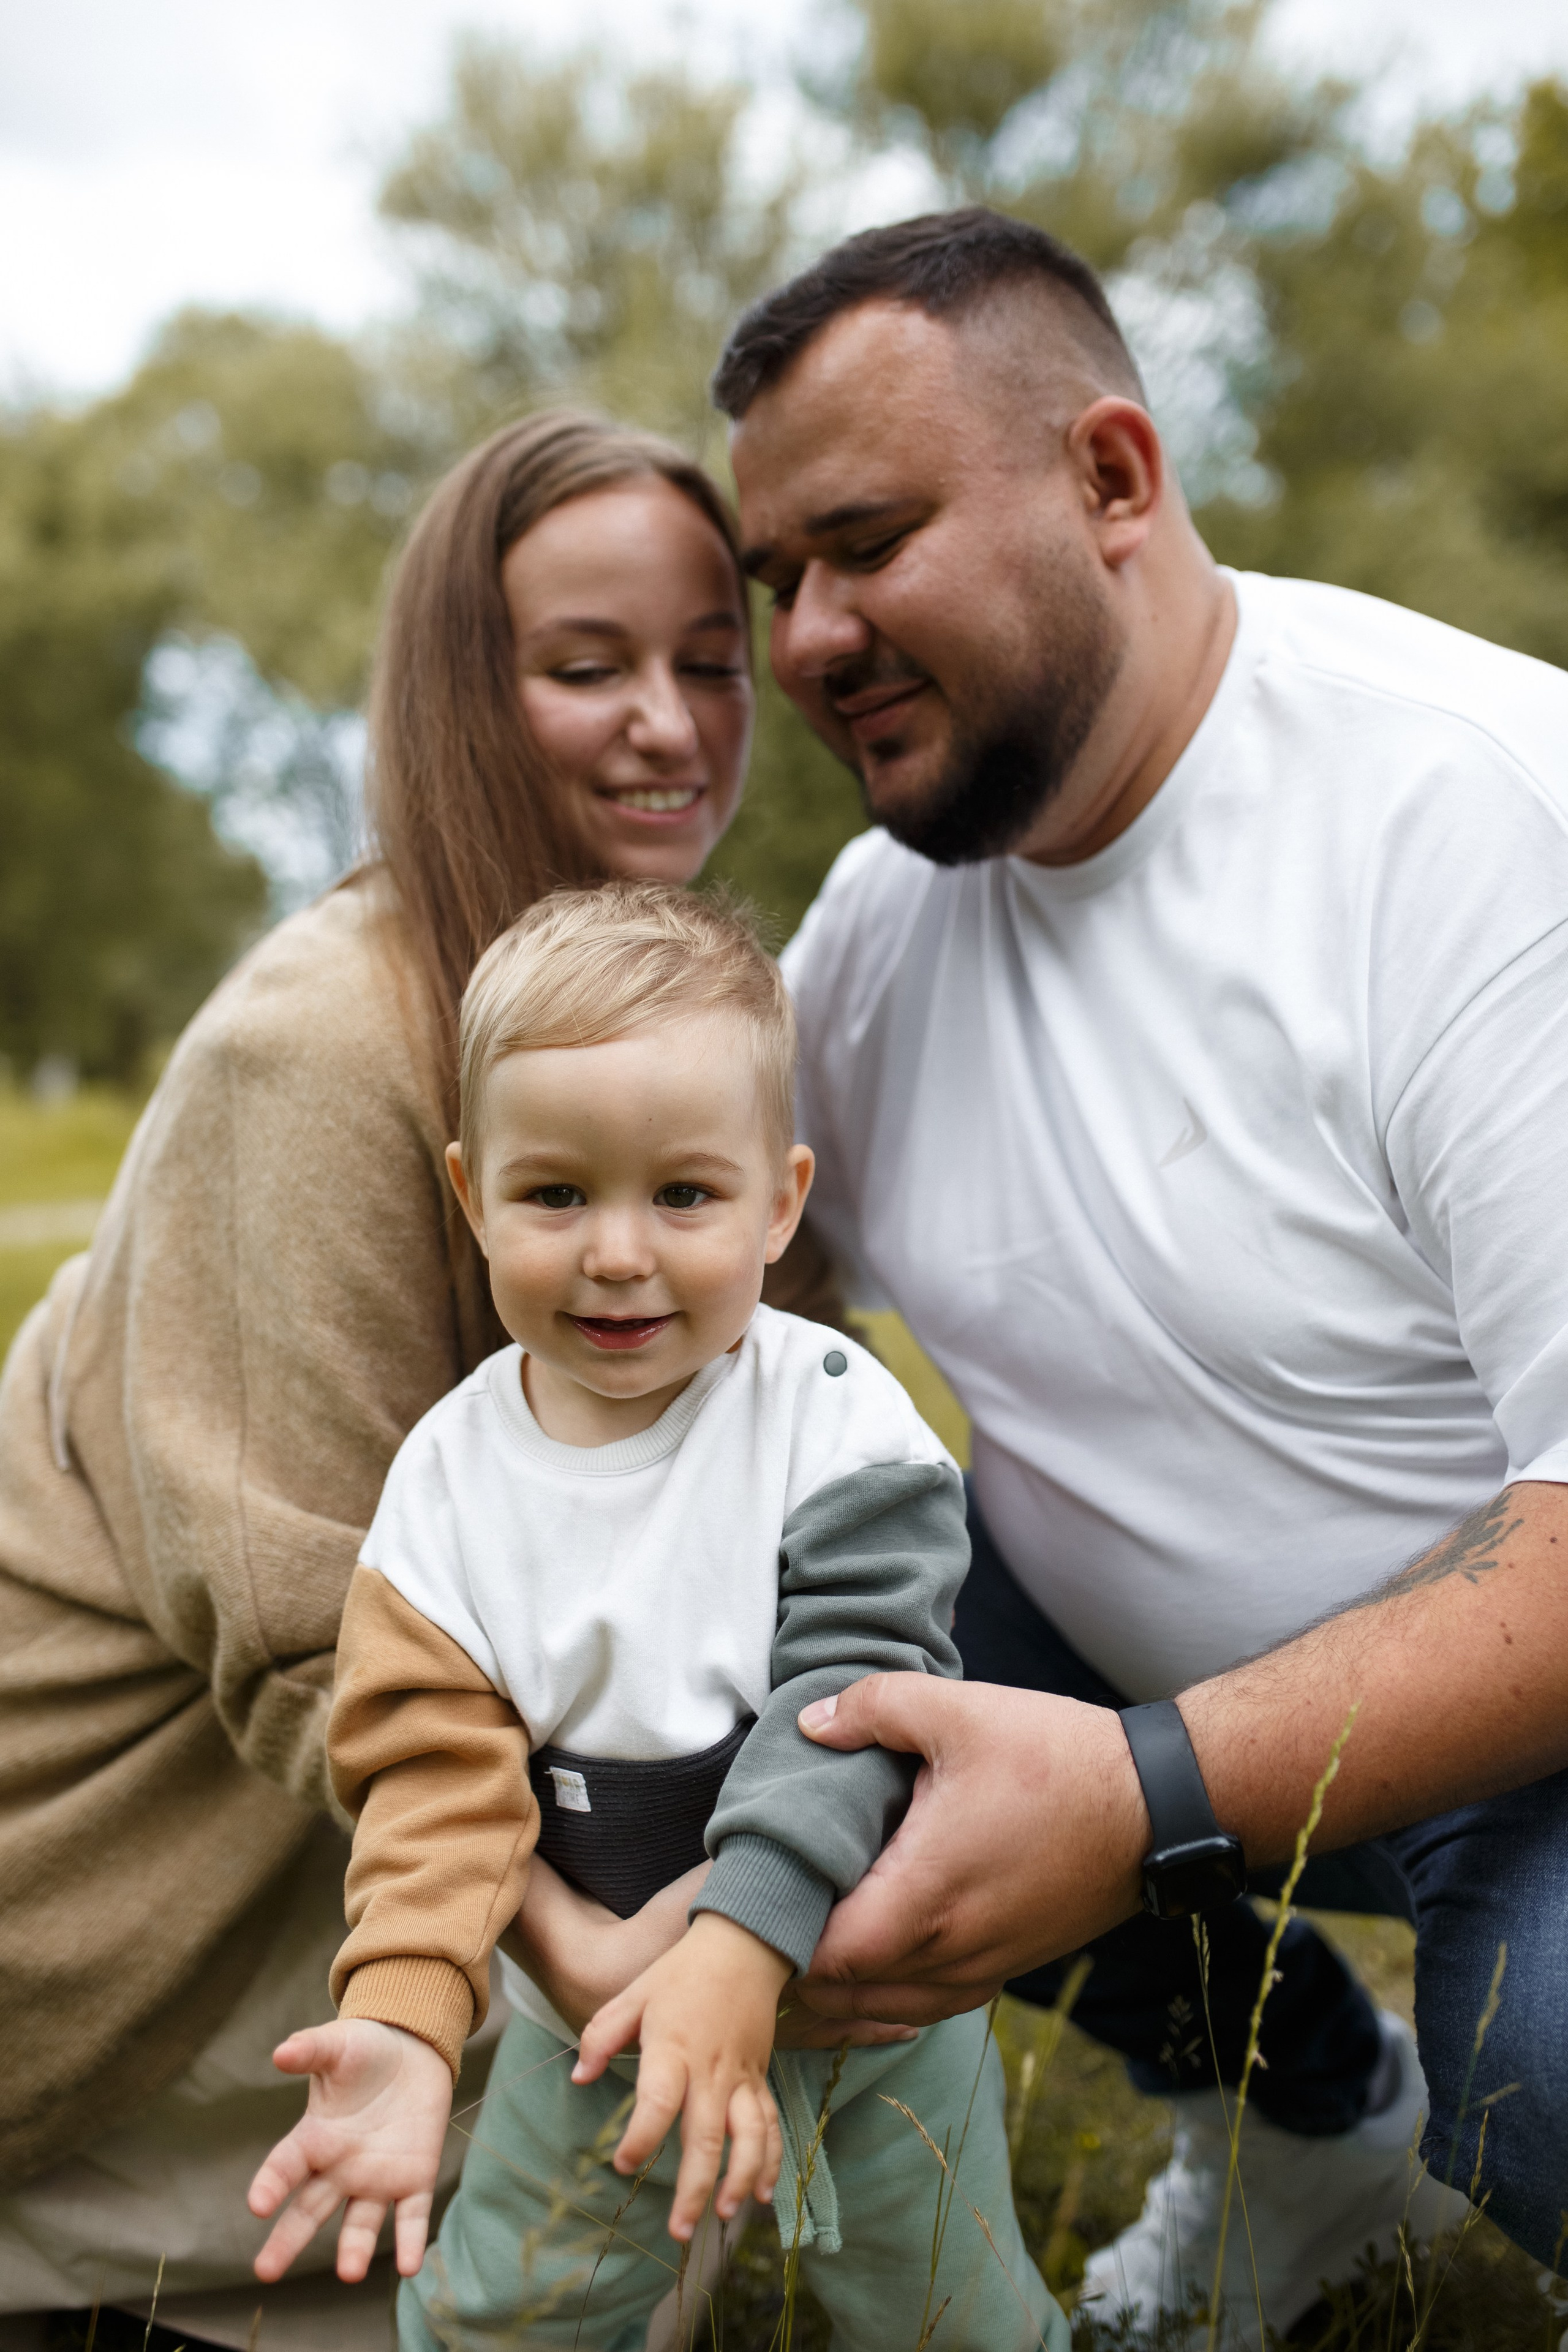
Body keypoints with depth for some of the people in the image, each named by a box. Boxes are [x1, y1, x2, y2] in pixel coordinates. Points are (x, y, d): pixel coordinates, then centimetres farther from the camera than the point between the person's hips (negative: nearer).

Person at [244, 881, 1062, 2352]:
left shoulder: (836, 1418, -20)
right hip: (596, 2012, 2)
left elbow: (854, 1685, -24)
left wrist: (741, 1946, -36)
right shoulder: (451, 1475, -13)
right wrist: (406, 2022, -30)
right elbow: (439, 1768, -15)